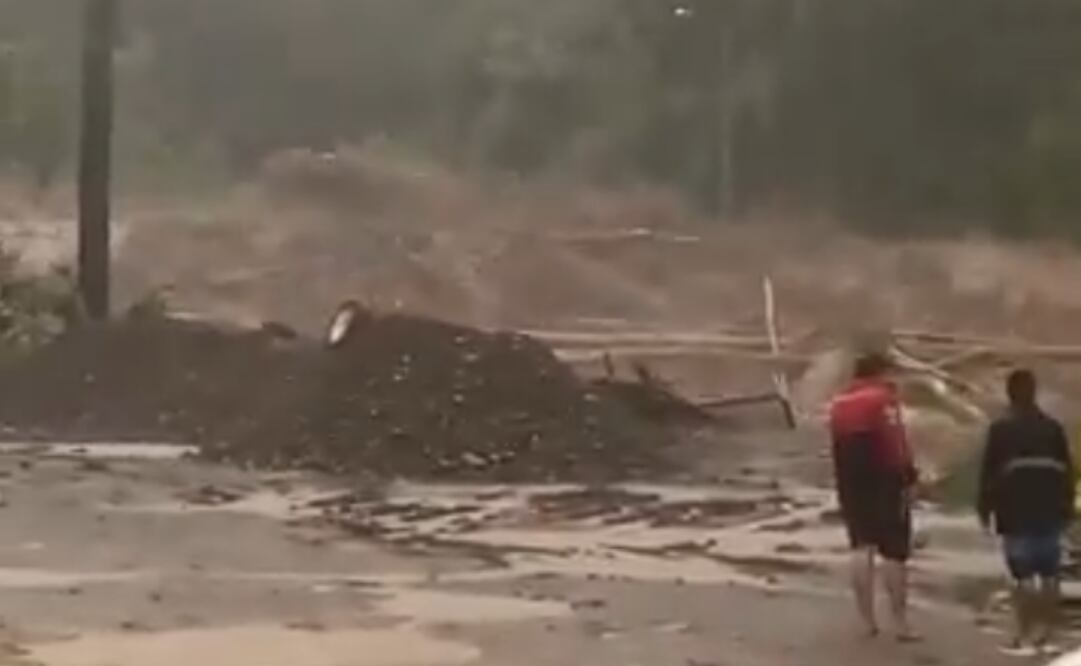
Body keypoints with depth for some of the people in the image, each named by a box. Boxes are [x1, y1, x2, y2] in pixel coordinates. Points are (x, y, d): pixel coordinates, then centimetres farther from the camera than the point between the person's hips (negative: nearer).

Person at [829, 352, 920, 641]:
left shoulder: (839, 403, 13)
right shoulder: (883, 399, -9)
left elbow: (839, 449, 14)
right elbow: (896, 443, -17)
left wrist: (845, 484, 17)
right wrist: (907, 476, -13)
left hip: (851, 484, 6)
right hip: (885, 482, -6)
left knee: (861, 547, 12)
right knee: (894, 551, -1)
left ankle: (867, 620, 7)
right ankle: (900, 623, -1)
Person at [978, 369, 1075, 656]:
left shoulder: (1001, 428, -4)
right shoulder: (1052, 427, 10)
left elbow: (990, 471, -6)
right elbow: (1067, 470, 12)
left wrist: (985, 508, 3)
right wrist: (1067, 507, 19)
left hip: (1016, 511, -4)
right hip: (1049, 509, 4)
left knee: (1023, 576, -5)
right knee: (1049, 574, 10)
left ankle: (1025, 637, -9)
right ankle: (1046, 635, 11)